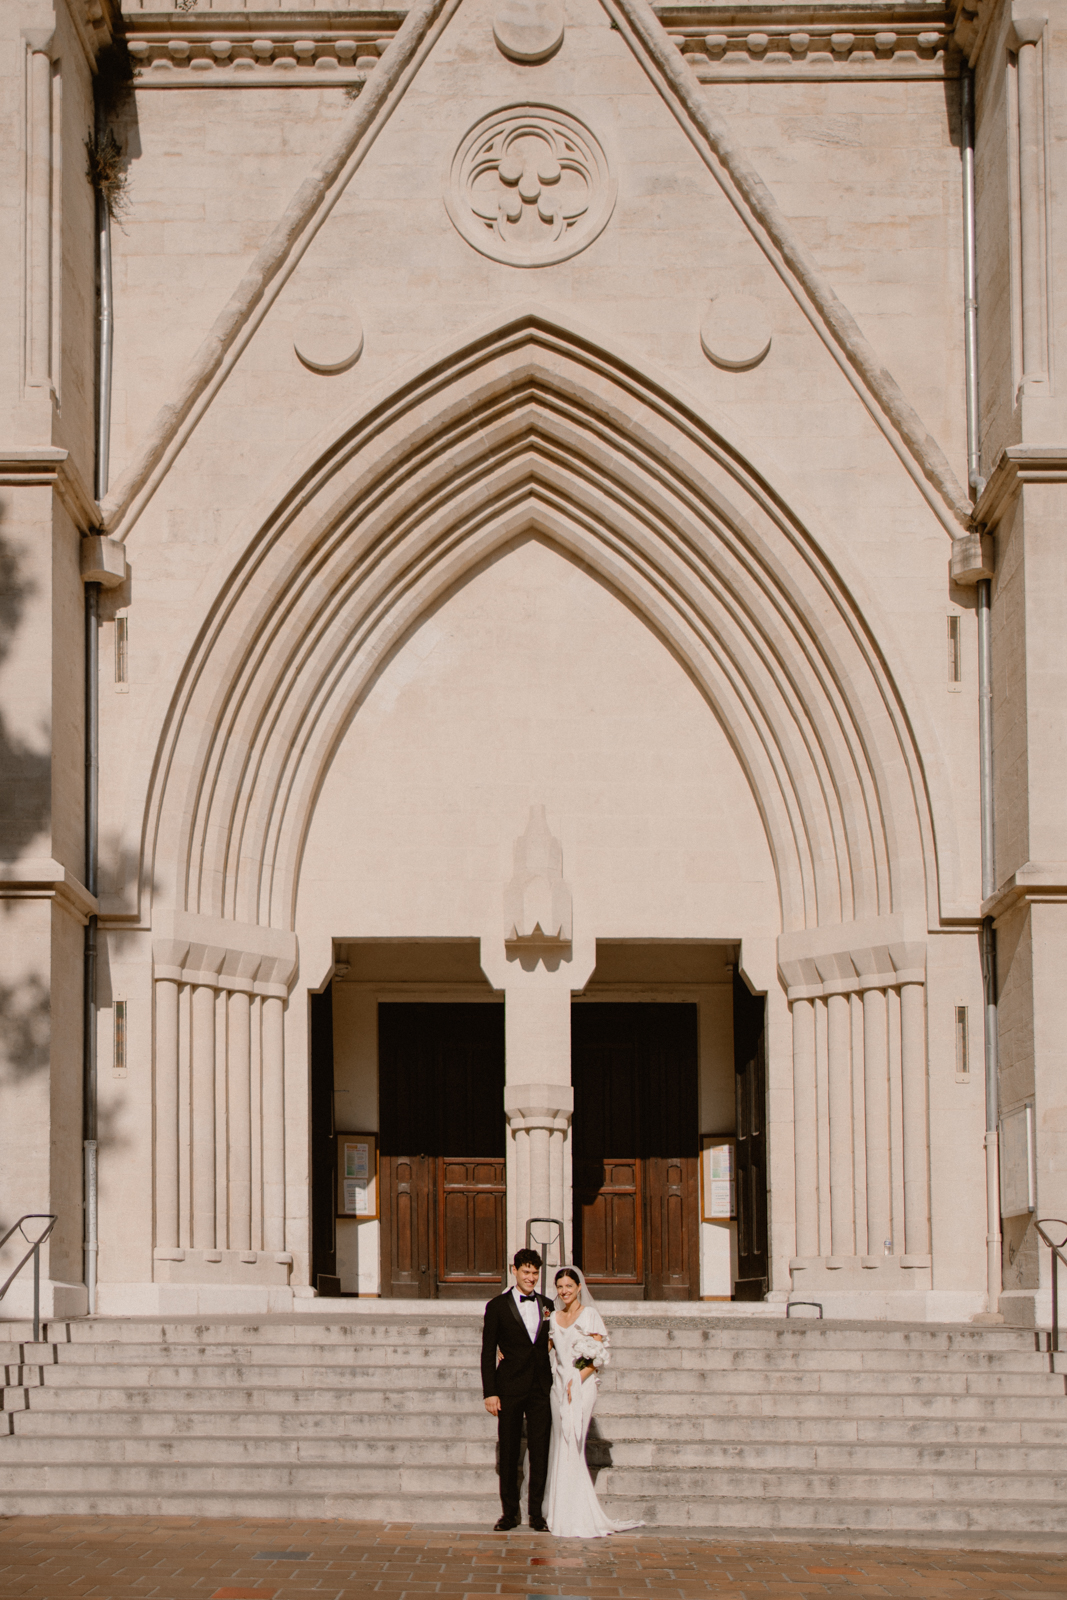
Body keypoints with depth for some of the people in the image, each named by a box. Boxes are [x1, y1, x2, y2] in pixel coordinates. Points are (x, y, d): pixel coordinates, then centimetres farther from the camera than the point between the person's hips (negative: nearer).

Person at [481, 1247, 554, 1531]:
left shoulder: (547, 1306, 10)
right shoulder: (497, 1307, 1)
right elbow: (487, 1353, 0)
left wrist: (555, 1383, 6)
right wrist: (489, 1393, -7)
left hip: (540, 1390, 2)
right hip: (510, 1389, -2)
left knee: (540, 1451, 1)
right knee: (508, 1452, 3)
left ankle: (537, 1513, 8)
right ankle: (510, 1513, 12)